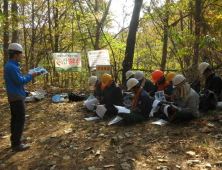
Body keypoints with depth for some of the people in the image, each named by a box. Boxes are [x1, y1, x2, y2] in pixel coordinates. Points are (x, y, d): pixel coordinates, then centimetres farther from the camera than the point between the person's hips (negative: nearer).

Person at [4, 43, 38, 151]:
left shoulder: (10, 65, 13)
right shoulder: (12, 67, -19)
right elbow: (20, 81, -21)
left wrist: (29, 76, 9)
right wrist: (31, 76, -10)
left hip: (13, 96, 10)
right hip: (17, 97, -10)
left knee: (15, 118, 15)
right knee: (20, 119, -7)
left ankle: (15, 139, 25)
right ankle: (16, 144, -4)